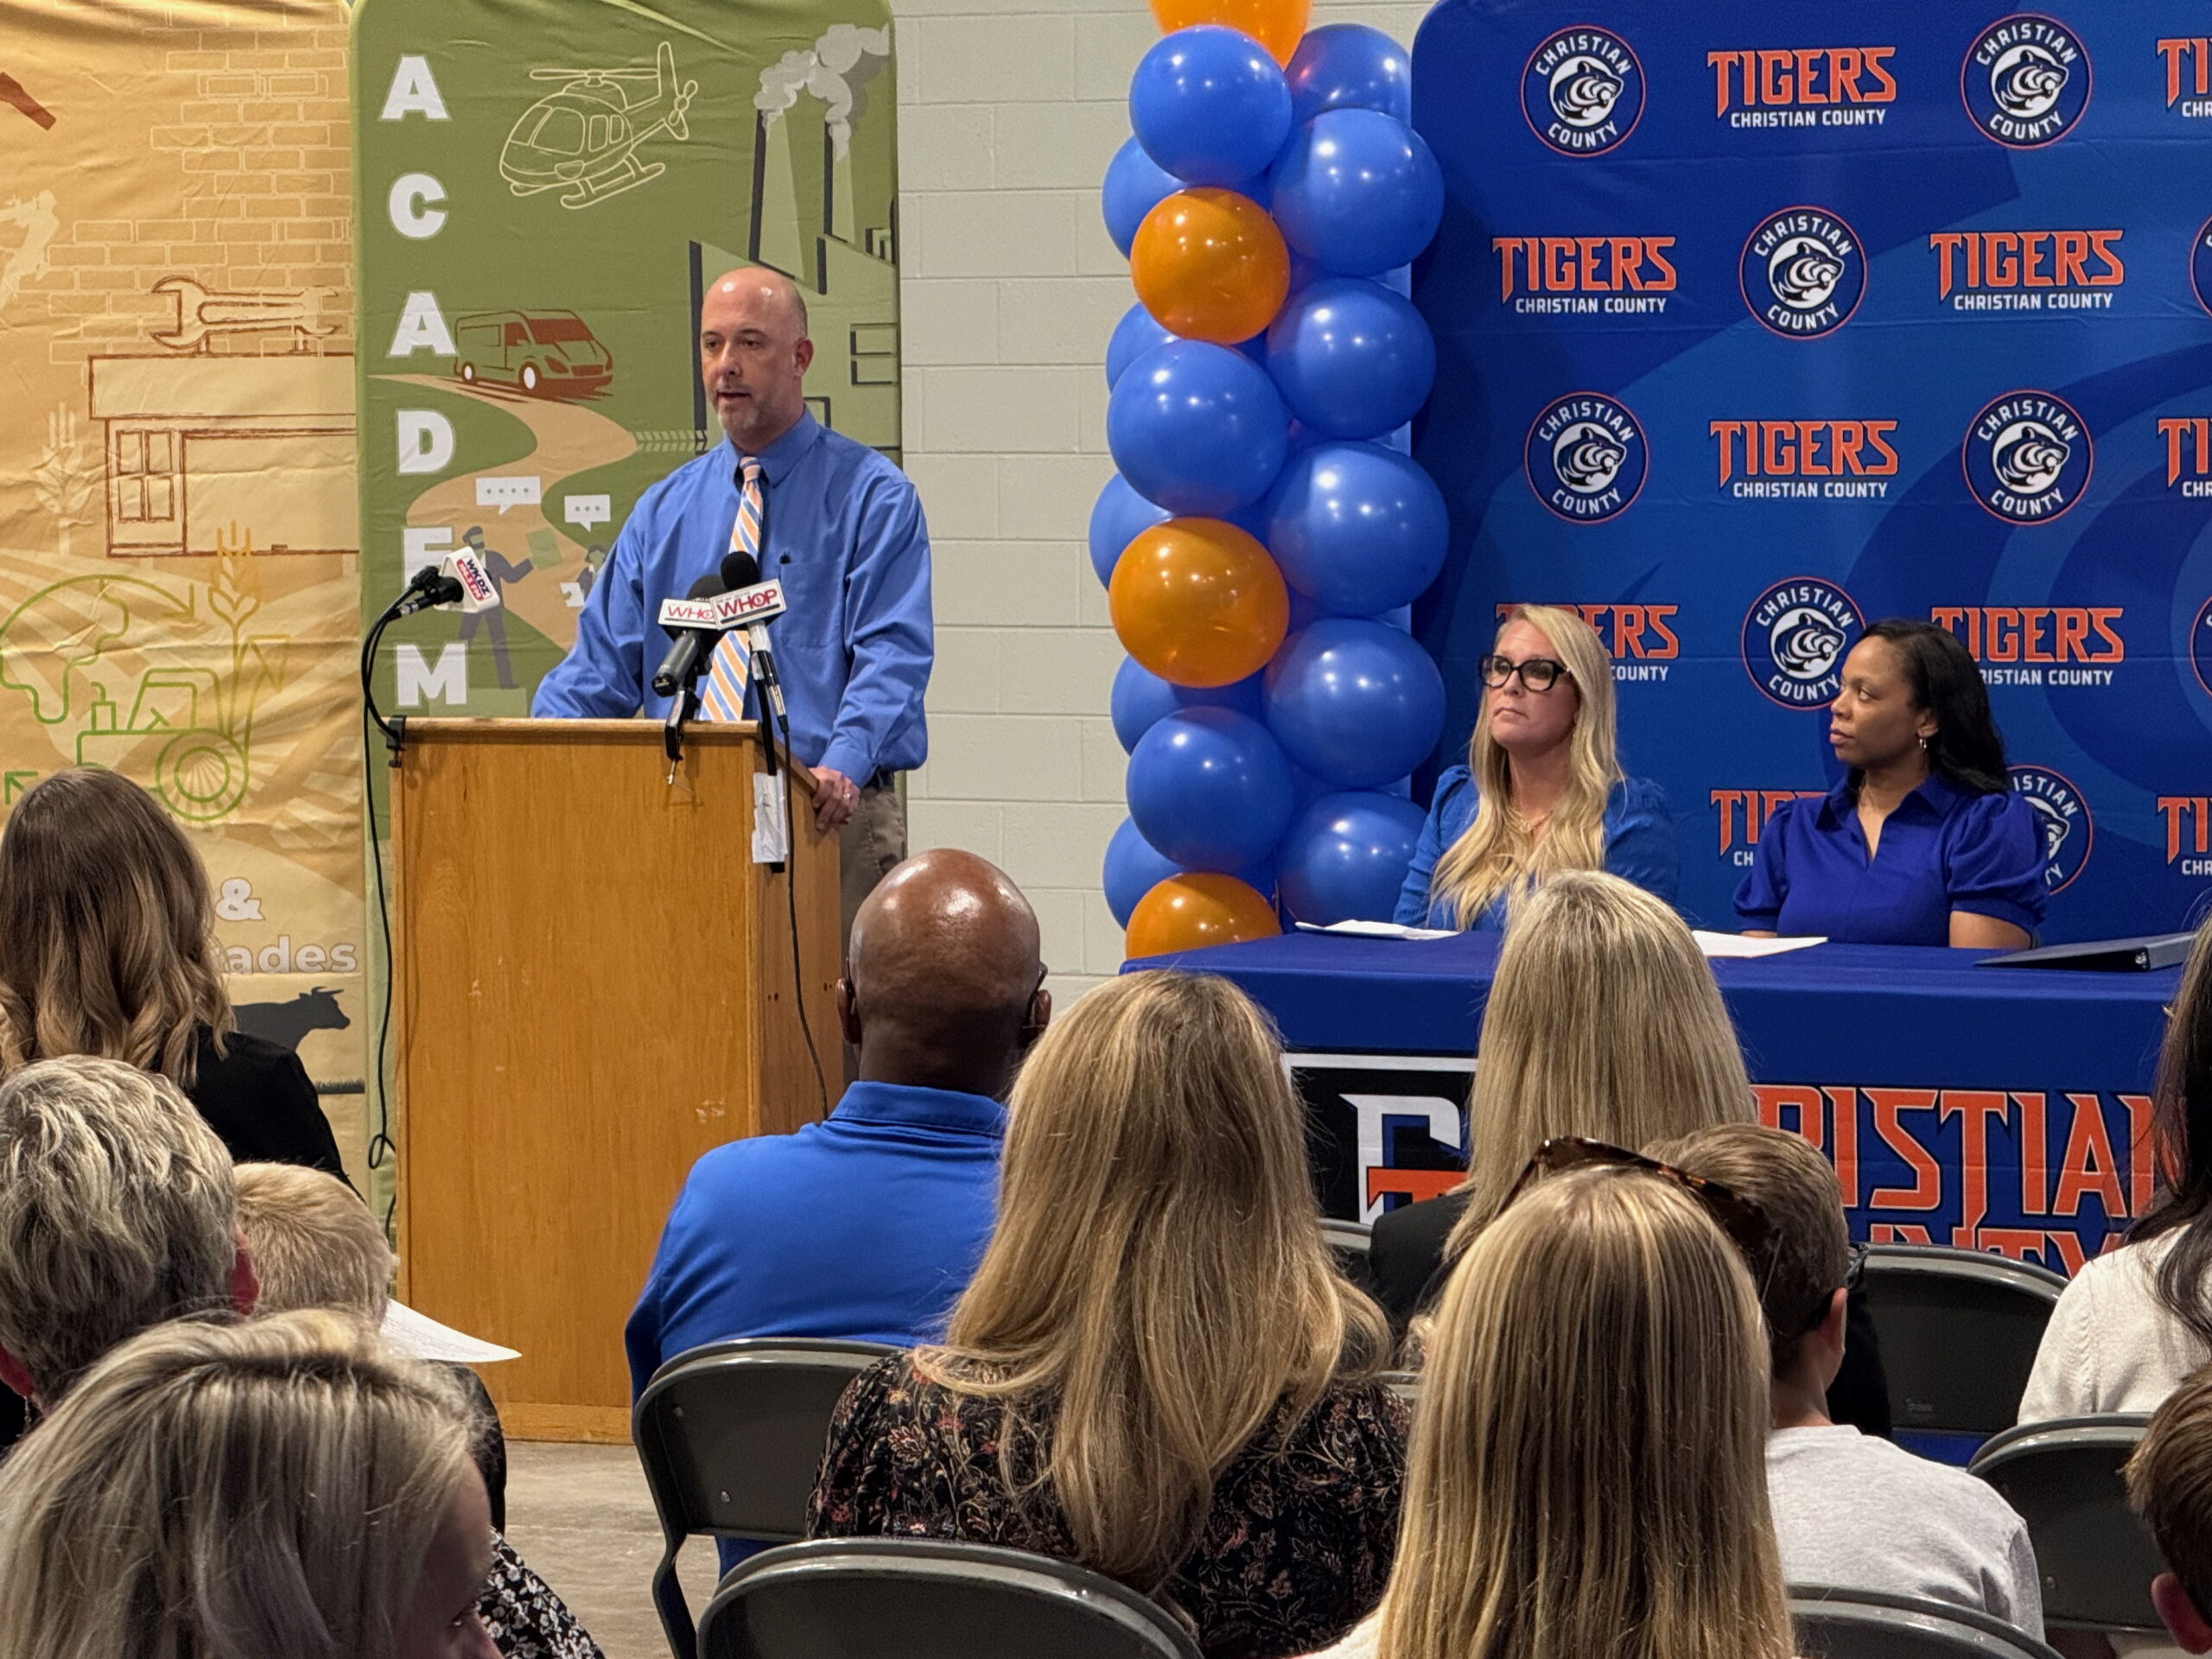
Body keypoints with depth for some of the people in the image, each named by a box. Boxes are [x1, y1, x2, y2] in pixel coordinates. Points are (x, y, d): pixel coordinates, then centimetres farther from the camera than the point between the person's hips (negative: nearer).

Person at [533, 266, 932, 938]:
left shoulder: (873, 497, 1)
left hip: (828, 815, -3)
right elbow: (603, 665, 12)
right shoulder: (665, 510, 16)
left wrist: (844, 765, -28)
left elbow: (892, 656, -11)